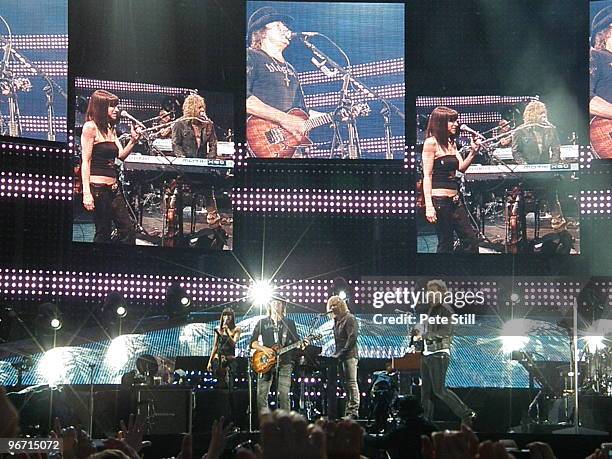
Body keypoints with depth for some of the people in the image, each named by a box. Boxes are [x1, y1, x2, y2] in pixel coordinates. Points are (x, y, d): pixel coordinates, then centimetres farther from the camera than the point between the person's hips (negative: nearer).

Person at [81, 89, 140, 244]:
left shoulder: (111, 129, 18)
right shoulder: (90, 127, -7)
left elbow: (121, 155, 14)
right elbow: (86, 161, -11)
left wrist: (133, 140, -4)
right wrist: (86, 193, -18)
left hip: (113, 187, 8)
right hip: (97, 186, -8)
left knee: (128, 230, 3)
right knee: (103, 233, -3)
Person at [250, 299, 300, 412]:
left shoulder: (289, 323, 13)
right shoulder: (262, 322, 11)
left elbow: (296, 341, 13)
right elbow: (252, 342, 7)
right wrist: (264, 349, -10)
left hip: (284, 363, 0)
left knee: (284, 396, -5)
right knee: (261, 395, -5)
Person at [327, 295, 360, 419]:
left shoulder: (350, 319, -6)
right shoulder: (337, 321, 20)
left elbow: (352, 339, -15)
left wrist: (340, 354, -17)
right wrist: (336, 354, 8)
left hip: (350, 356, -9)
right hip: (340, 357, 9)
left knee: (351, 383, -11)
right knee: (345, 384, 7)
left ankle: (353, 411, -14)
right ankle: (348, 411, 8)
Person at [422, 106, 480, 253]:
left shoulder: (451, 143, 16)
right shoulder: (431, 143, -7)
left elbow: (461, 168, 13)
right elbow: (427, 176, -11)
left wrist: (473, 153, -4)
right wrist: (429, 205, -18)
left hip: (455, 199, 8)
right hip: (439, 199, -8)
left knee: (471, 239, 4)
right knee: (445, 243, -3)